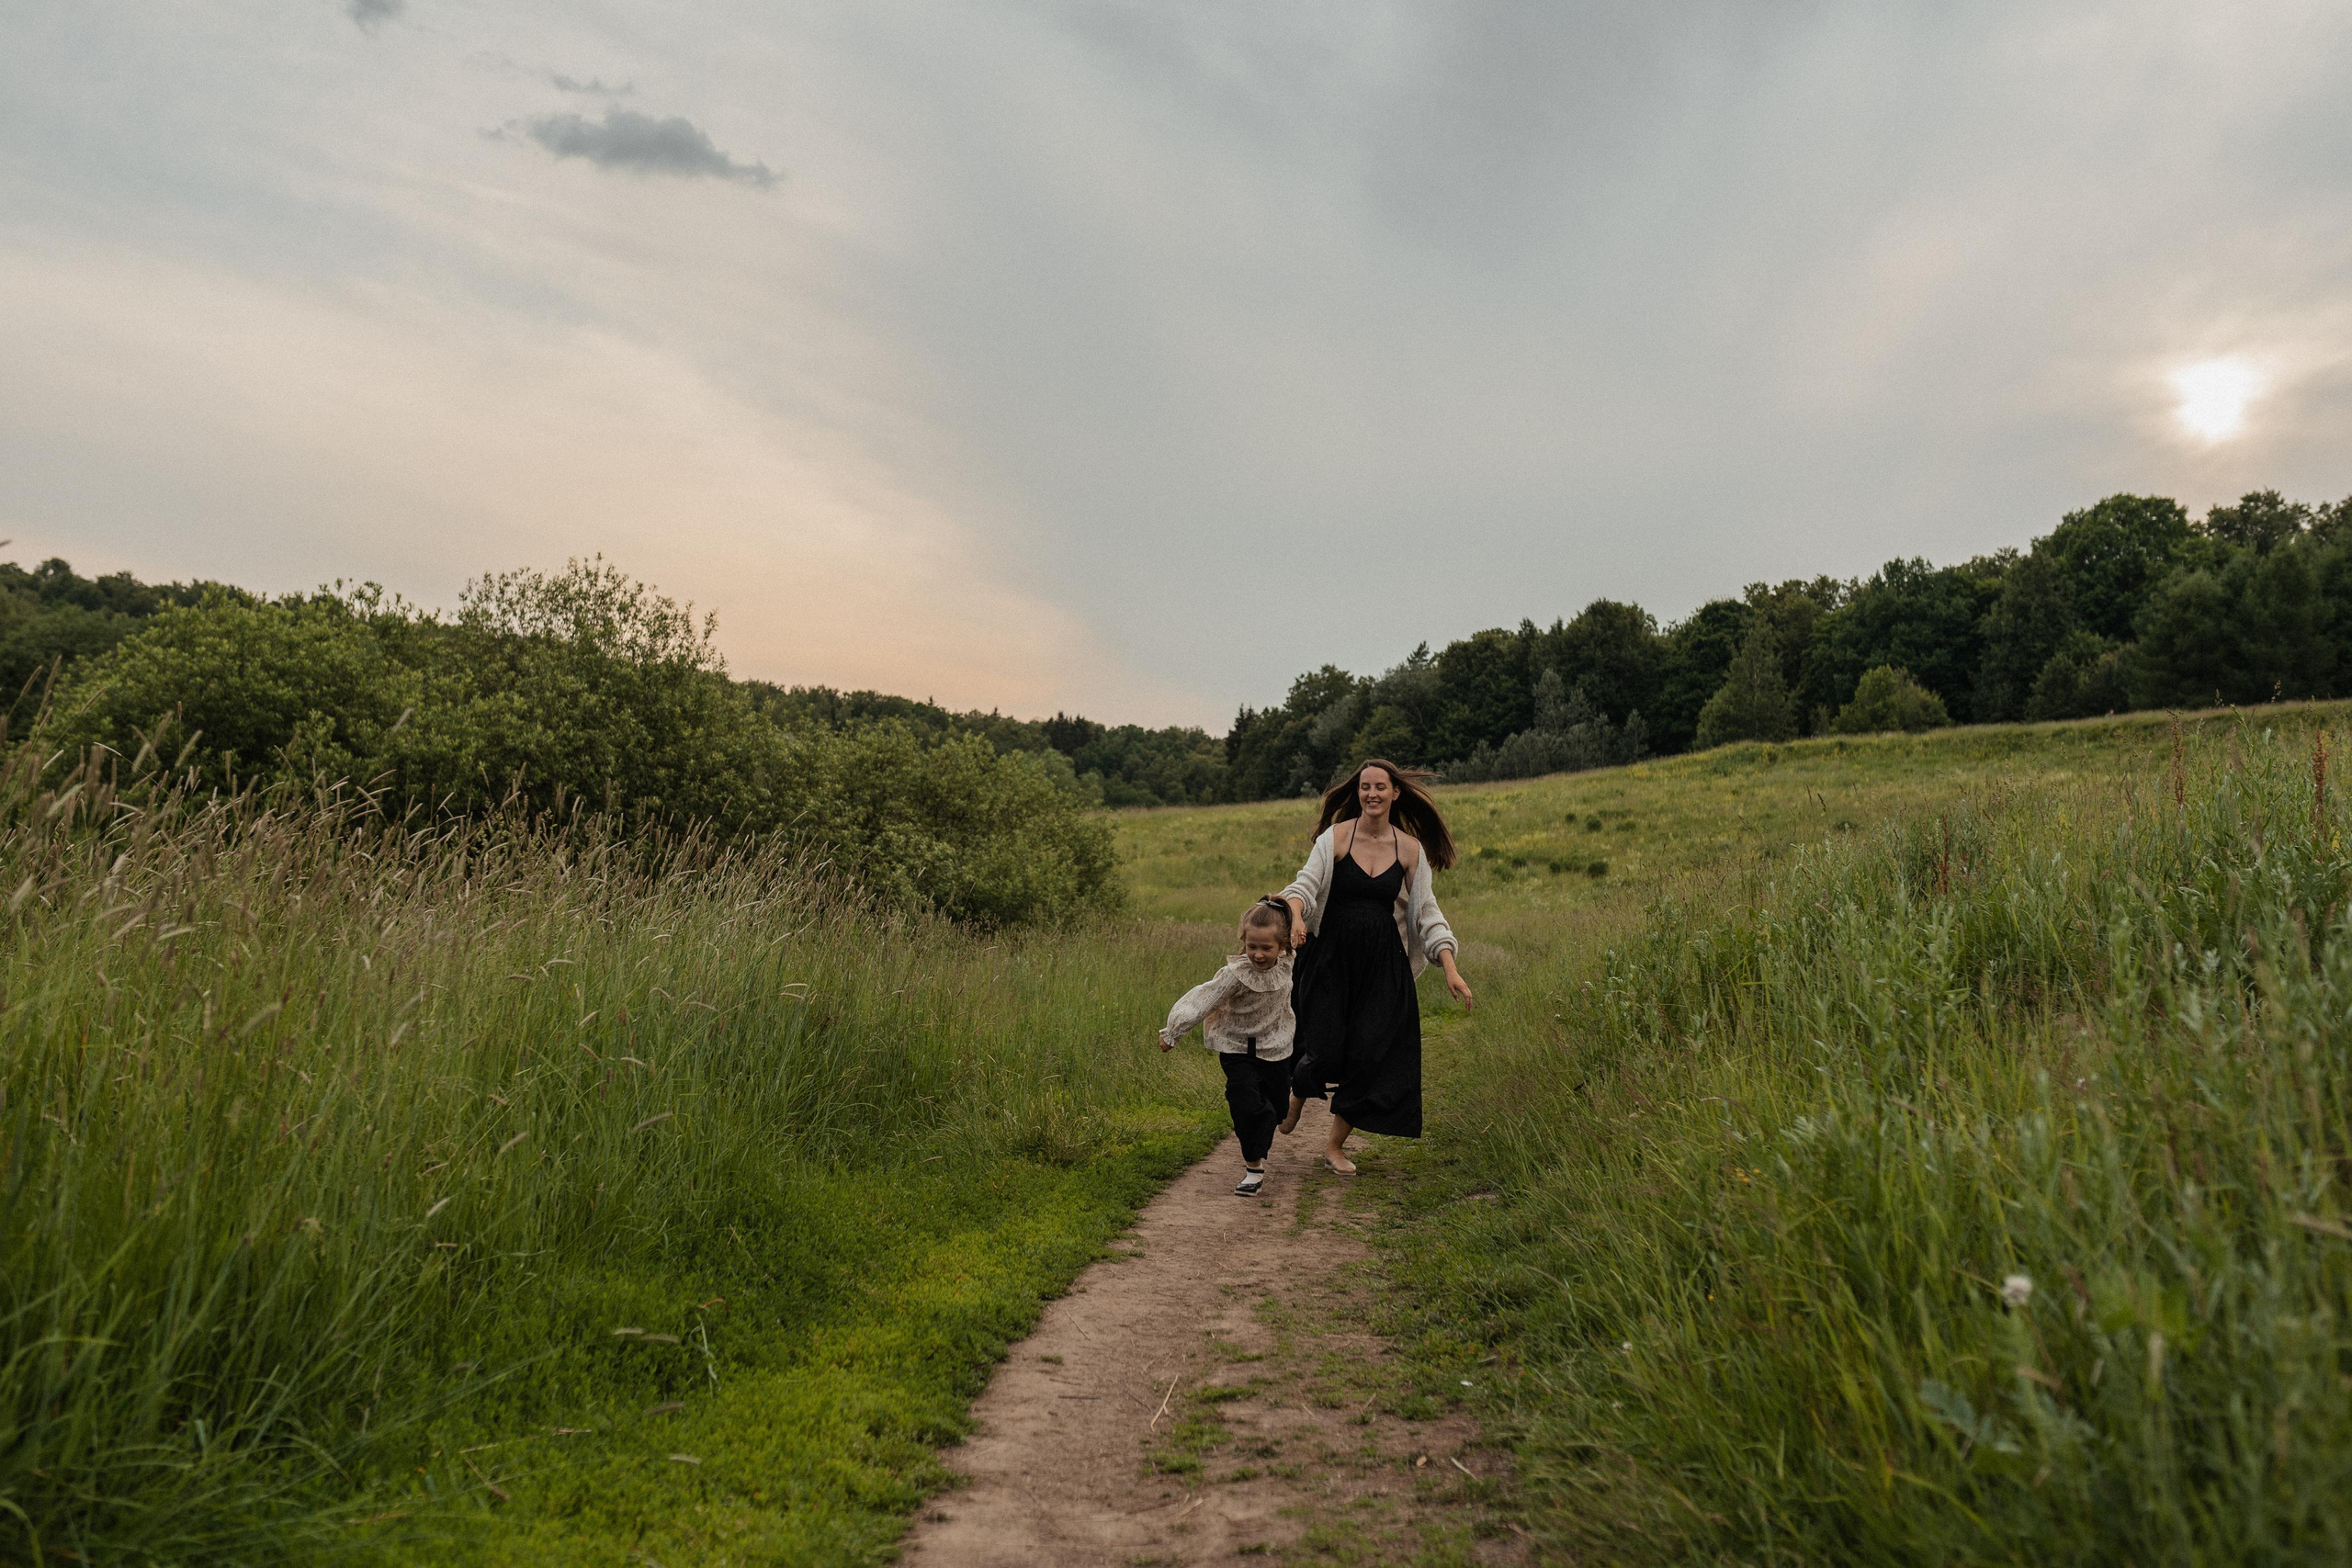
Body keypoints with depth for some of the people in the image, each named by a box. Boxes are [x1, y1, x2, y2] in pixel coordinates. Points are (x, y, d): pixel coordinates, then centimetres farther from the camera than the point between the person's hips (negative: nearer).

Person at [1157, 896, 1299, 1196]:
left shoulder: (1285, 963, -10)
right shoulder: (1235, 974, -25)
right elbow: (1202, 1001, -24)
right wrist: (1172, 1034, -22)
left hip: (1275, 1050, 4)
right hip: (1238, 1050, -4)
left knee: (1273, 1108, 14)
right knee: (1248, 1105, -18)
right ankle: (1254, 1167, -2)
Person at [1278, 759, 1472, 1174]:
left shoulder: (1410, 848, 2)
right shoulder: (1335, 837, -4)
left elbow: (1427, 910, 5)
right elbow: (1306, 882, -14)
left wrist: (1451, 969, -3)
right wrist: (1296, 916, -37)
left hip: (1382, 965, 2)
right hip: (1331, 957, -2)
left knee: (1371, 1052, -1)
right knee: (1326, 1050, -5)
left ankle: (1336, 1145, 20)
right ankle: (1297, 1097, 33)